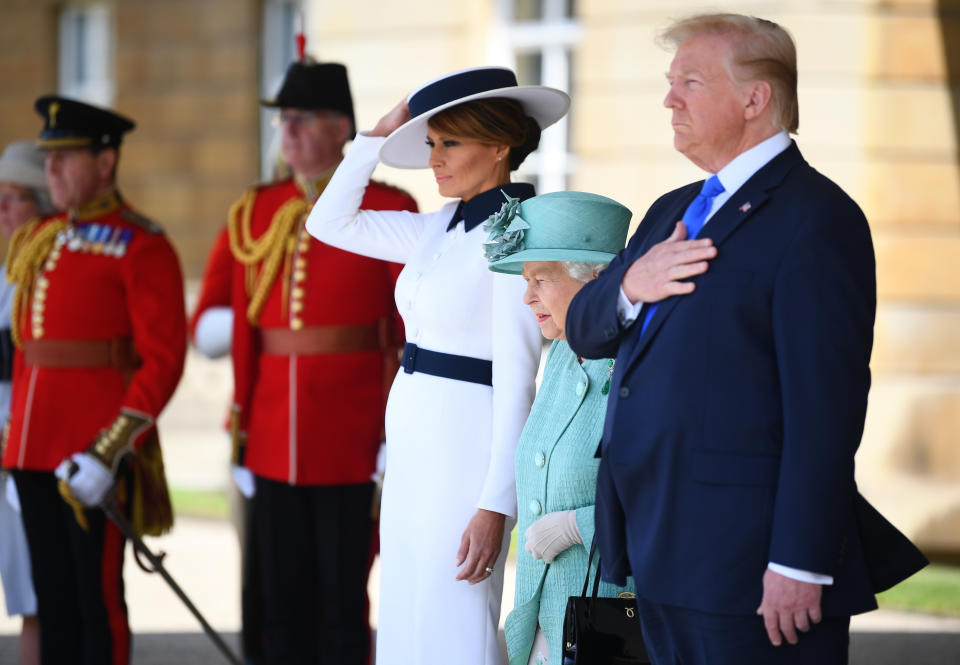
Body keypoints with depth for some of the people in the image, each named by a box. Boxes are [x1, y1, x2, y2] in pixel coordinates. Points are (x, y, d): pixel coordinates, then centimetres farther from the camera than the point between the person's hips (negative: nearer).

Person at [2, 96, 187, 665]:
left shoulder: (141, 248, -8)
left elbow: (164, 360, -13)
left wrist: (110, 451, -19)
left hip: (96, 452, -7)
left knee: (98, 596, -2)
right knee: (53, 597, 11)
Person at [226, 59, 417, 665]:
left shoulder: (388, 211, -3)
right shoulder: (257, 213, 10)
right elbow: (245, 331, 13)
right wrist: (243, 432, 10)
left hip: (351, 446, -4)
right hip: (274, 445, 5)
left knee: (342, 598, 0)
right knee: (282, 599, 8)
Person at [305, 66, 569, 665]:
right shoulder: (443, 230, 11)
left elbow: (518, 375, -17)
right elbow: (330, 222, 19)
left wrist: (496, 504, -21)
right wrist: (380, 135, 9)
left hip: (468, 444, -9)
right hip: (415, 443, 9)